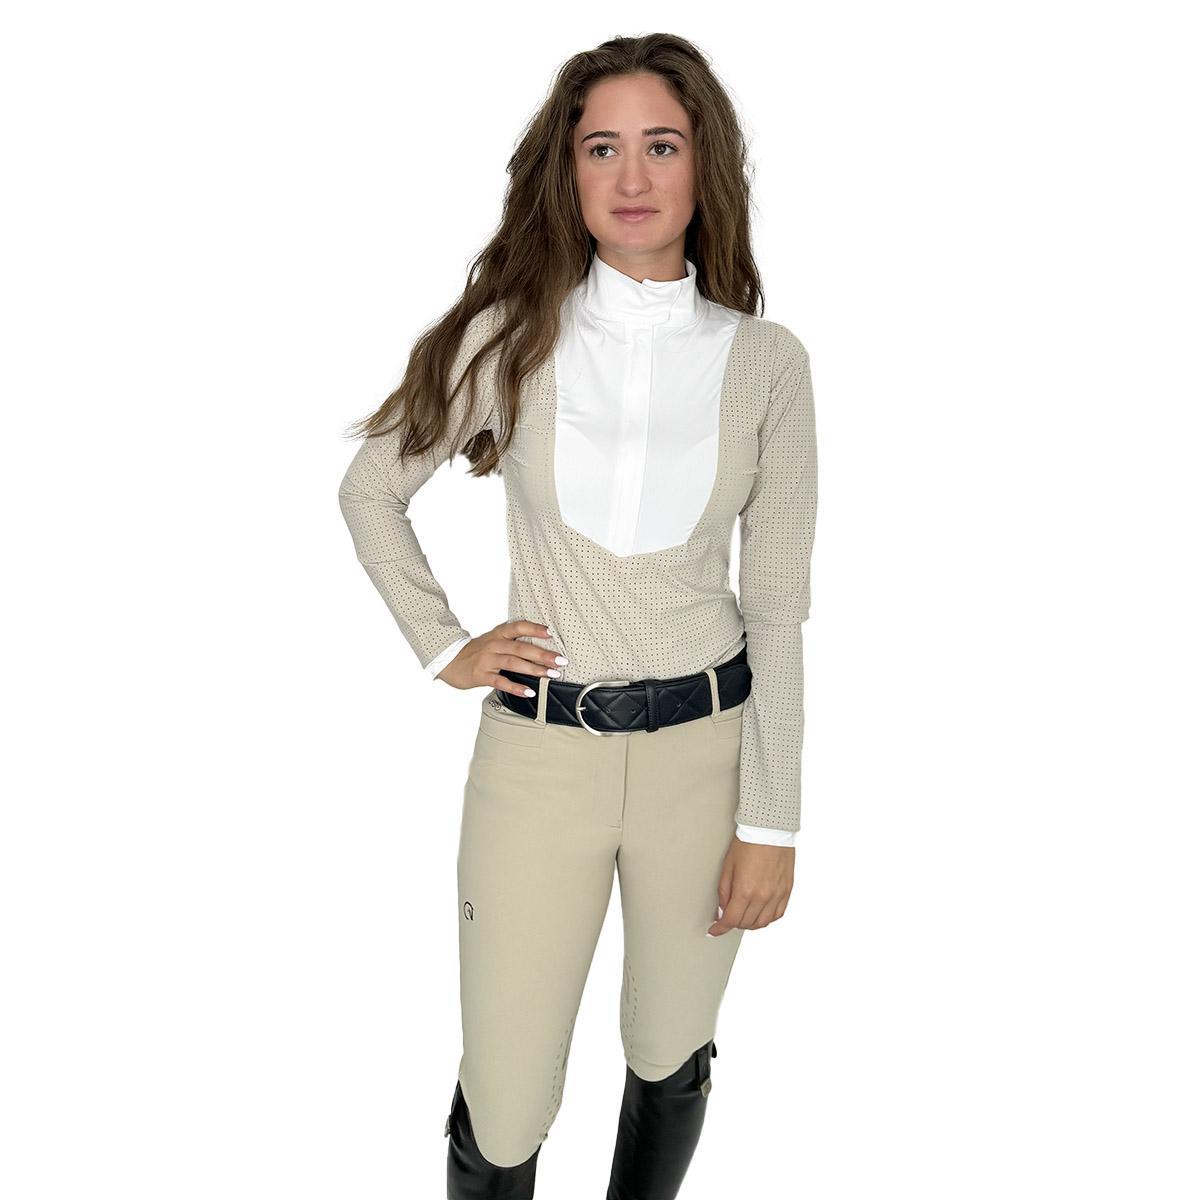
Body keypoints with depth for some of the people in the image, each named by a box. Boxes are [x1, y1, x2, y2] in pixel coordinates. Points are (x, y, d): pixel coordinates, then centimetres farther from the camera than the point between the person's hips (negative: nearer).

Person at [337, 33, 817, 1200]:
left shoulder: (765, 359, -3)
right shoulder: (510, 338, -4)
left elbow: (777, 607, -2)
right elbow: (370, 490, 9)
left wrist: (771, 820, -4)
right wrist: (443, 646, 1)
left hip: (705, 748, 1)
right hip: (538, 751, 0)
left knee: (669, 1062, 18)